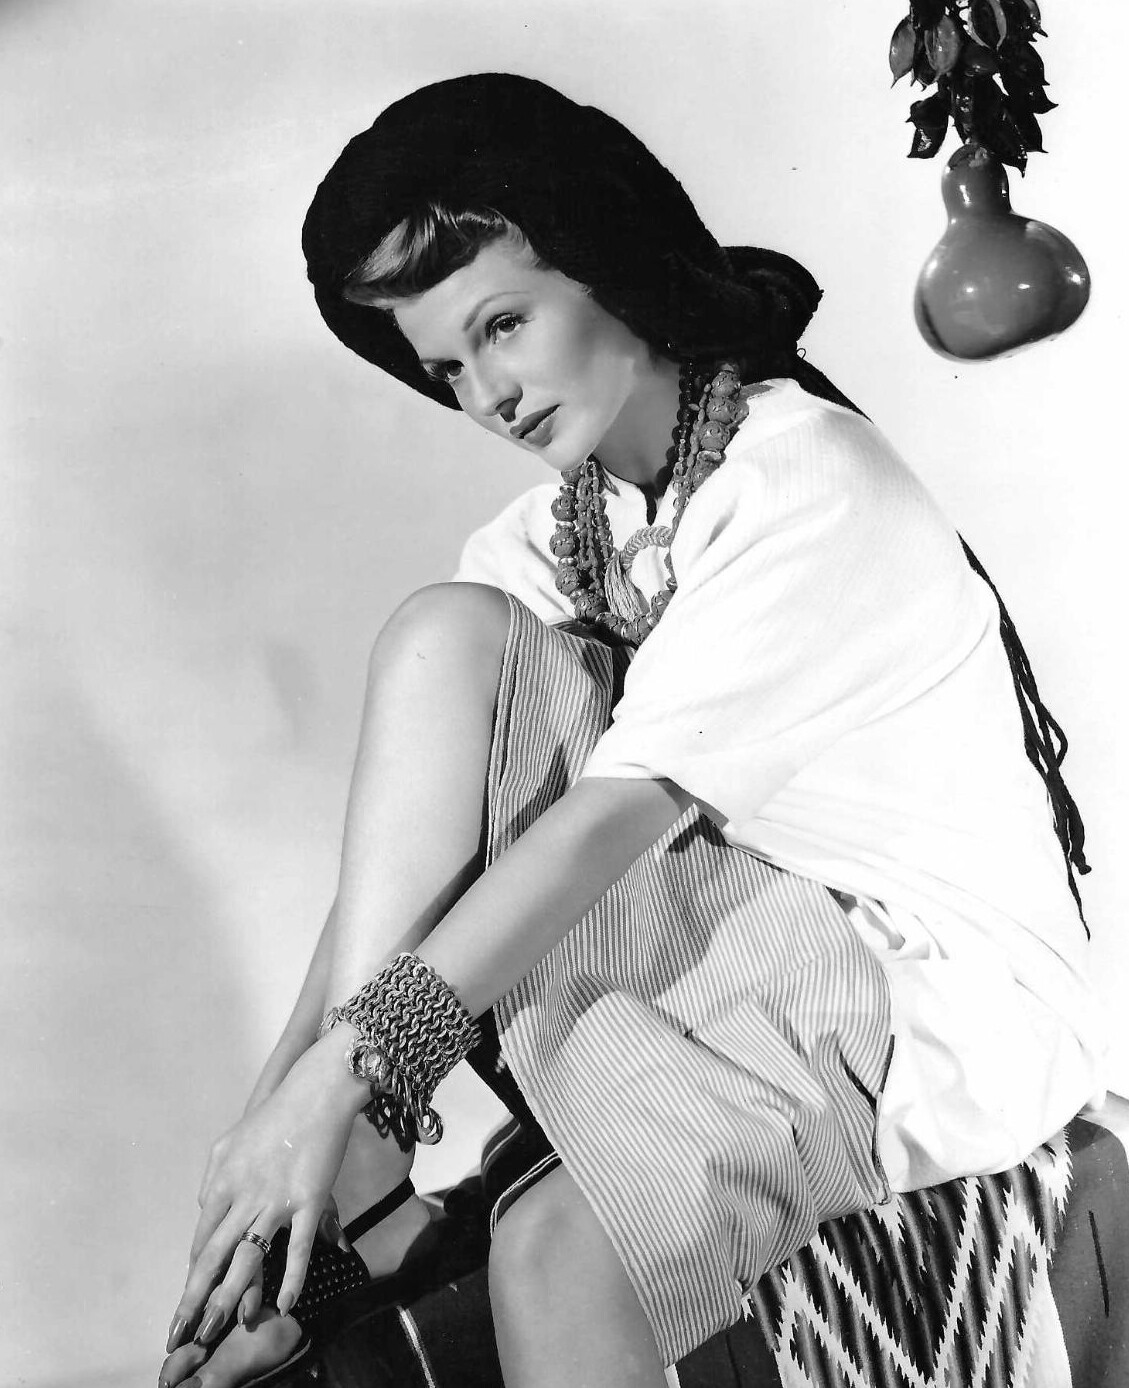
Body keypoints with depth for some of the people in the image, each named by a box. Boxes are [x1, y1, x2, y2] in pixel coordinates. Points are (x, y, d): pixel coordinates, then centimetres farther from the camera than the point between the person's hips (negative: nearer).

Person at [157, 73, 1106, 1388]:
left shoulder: (810, 481, -17)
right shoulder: (550, 533, 4)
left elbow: (615, 815, -25)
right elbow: (417, 838, -3)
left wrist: (341, 1071, -26)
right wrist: (290, 1076, -14)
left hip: (936, 988, -6)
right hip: (741, 930, 6)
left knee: (558, 1250, -32)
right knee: (444, 636, -15)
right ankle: (353, 1197, -20)